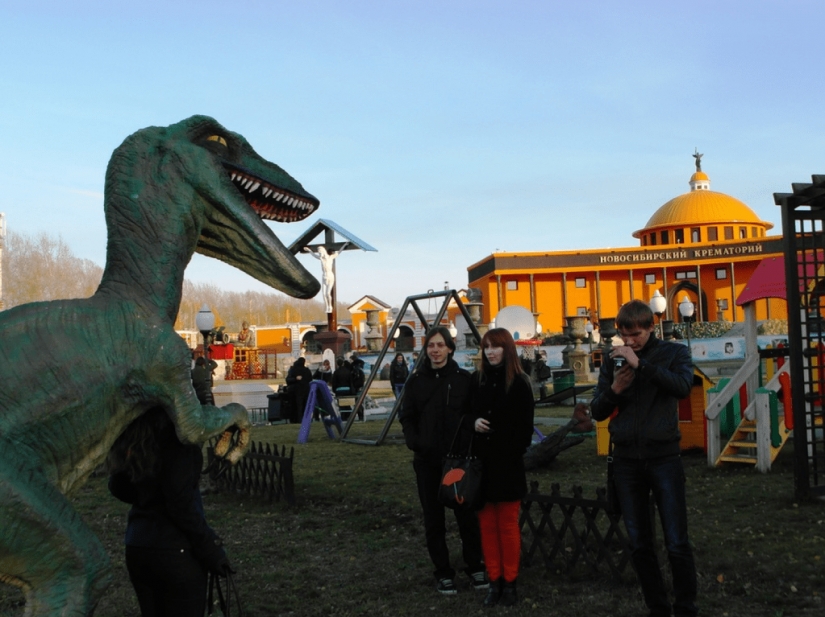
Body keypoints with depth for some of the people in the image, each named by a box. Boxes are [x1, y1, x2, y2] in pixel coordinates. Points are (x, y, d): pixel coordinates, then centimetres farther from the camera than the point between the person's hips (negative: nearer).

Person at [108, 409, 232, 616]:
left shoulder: (130, 436, 1)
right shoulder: (176, 437, -20)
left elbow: (118, 487, 13)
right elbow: (180, 502, -21)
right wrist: (210, 549, -13)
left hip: (136, 546, 7)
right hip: (174, 550, -7)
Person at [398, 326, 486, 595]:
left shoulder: (463, 378, -1)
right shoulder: (416, 380, 3)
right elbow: (407, 417, 6)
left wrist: (467, 442, -16)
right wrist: (415, 442, -10)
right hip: (427, 461, 2)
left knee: (467, 513, 6)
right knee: (433, 518, 8)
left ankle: (475, 566, 24)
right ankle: (443, 572, 19)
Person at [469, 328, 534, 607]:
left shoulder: (519, 382, -5)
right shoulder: (477, 380, 7)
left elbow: (525, 426, -5)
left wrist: (514, 455, -12)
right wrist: (474, 422, -6)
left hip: (508, 464, -4)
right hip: (481, 462, 4)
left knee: (508, 524, 5)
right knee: (487, 523, 7)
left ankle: (509, 582, 15)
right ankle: (494, 581, 16)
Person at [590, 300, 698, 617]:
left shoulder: (674, 352, 1)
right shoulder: (613, 361, 8)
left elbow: (683, 386, -19)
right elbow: (597, 411, 7)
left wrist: (640, 364, -24)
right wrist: (614, 389, -12)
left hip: (664, 458, -3)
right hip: (627, 462, 3)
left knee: (677, 544, -4)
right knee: (639, 545, 8)